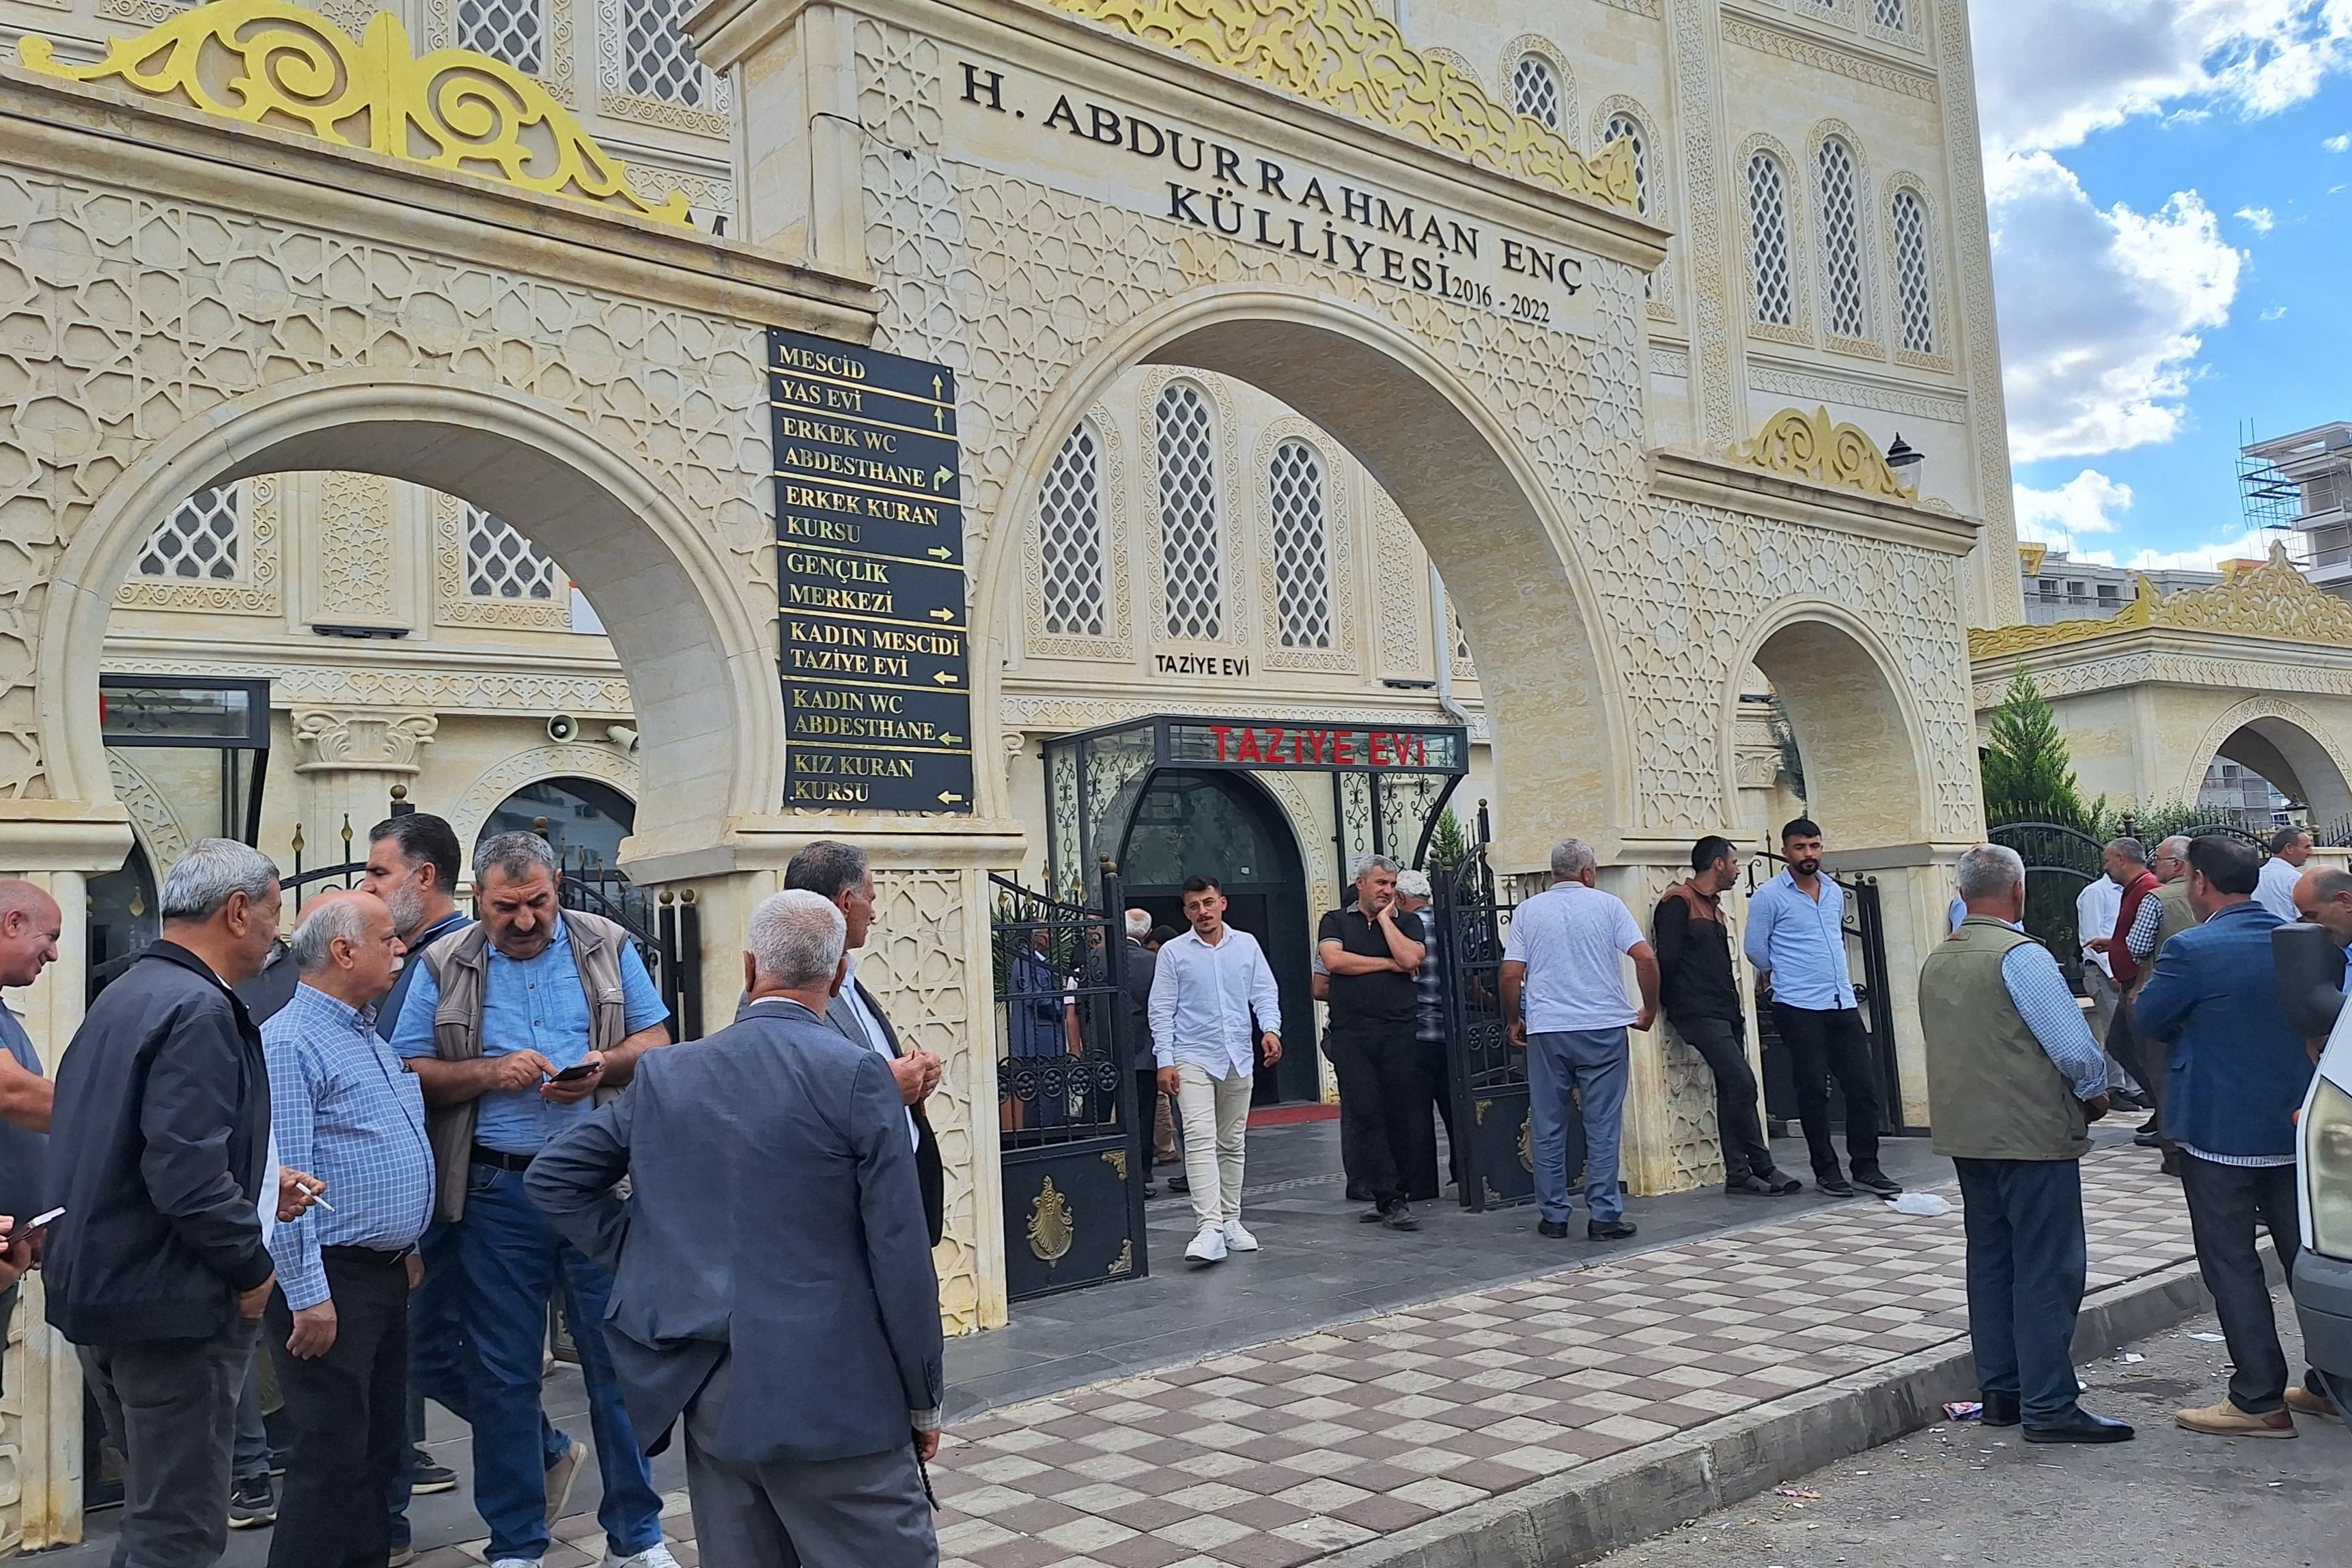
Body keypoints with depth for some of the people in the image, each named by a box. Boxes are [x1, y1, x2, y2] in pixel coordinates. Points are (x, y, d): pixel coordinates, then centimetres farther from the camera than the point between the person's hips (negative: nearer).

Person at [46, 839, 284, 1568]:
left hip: (99, 1286, 10)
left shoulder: (123, 995, 12)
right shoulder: (198, 1011, -19)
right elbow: (188, 1174, -27)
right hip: (170, 1303, -10)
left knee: (153, 1509, 22)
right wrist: (252, 1266, -14)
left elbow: (102, 1144, 17)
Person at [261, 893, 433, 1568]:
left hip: (386, 1275, 9)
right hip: (332, 1282, -9)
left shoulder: (370, 1038, 14)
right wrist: (308, 1295, -22)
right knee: (331, 1460, -3)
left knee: (381, 1450, 15)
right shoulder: (289, 1043, -16)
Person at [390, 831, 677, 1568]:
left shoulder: (608, 947, 5)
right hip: (496, 1191, 0)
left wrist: (605, 1066, -14)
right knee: (503, 1372, 9)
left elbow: (655, 1042, 6)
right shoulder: (443, 968, 4)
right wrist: (492, 1073, -14)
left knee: (619, 1359, 5)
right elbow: (412, 1076, 2)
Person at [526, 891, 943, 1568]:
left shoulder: (667, 1072, 5)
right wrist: (923, 1401, -1)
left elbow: (553, 1174, 12)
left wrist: (644, 1254, 11)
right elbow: (899, 1254, -10)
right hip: (829, 1394, -5)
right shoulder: (858, 1075, -11)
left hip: (707, 1391, 6)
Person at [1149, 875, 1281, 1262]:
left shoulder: (1246, 945, 8)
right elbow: (1162, 1010, 0)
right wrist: (1165, 1061, -8)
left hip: (1239, 1058, 3)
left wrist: (1271, 1029, -11)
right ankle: (1208, 1230, -22)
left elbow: (1265, 993, 8)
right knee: (1200, 1139, -16)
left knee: (1232, 1143, 11)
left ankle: (1230, 1220, 22)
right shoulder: (1173, 952, 1)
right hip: (1192, 1059, -3)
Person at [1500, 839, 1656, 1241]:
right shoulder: (1607, 904, 2)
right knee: (1603, 1125, 4)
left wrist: (1515, 1022, 12)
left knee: (1547, 1128, 8)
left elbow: (1511, 974, -1)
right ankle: (1604, 1215, 5)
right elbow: (1646, 957, -6)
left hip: (1546, 1030, 1)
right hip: (1603, 1027, -1)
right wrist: (1650, 1009, 6)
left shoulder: (1527, 911, 5)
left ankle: (1554, 1216, 12)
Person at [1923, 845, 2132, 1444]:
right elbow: (2075, 1047, -17)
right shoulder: (2020, 956, -16)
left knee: (1991, 1261, 14)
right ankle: (2049, 1407, 1)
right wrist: (2094, 1093, 2)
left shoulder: (1936, 962, 8)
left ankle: (1998, 1393, 21)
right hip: (2033, 1134, -8)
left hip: (1965, 1133, 8)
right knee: (2048, 1271, -2)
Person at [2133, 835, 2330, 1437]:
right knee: (2306, 1257, 17)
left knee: (2231, 1265, 1)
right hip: (2294, 1125, 7)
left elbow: (2149, 1021, -8)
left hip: (2219, 1132, -7)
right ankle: (2328, 1384, 27)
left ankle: (2259, 1401, 5)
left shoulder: (2192, 949, -18)